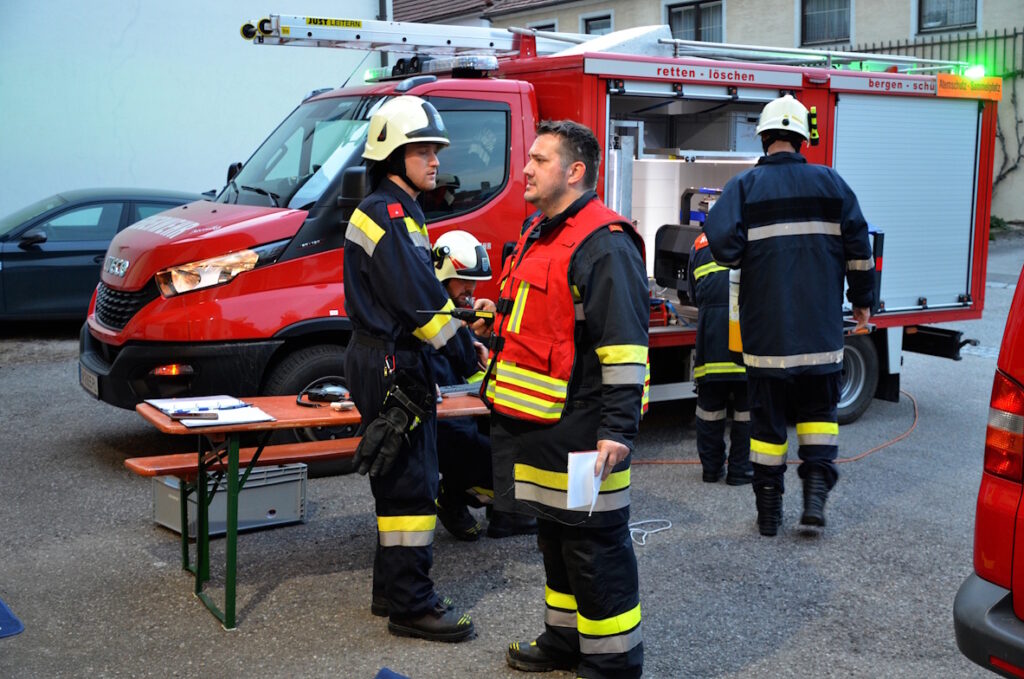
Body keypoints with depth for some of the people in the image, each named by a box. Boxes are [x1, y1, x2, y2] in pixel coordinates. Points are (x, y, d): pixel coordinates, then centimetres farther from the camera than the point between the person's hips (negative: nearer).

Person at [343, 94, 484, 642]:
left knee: (405, 481, 16)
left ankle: (393, 587, 26)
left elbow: (422, 288, 19)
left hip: (396, 363, 11)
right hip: (390, 365, -11)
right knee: (410, 485, -6)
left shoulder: (401, 210, 18)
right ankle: (411, 605, 0)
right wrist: (468, 353, -13)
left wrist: (465, 339, 7)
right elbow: (417, 298, -20)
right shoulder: (385, 211, -15)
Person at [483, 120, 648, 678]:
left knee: (594, 546, 0)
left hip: (579, 432, -10)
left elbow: (624, 349, -21)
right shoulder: (538, 235, 15)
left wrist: (618, 432, -24)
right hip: (535, 424, 10)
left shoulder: (604, 245, -16)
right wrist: (500, 391, 26)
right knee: (554, 536, 20)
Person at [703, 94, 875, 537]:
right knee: (818, 408, 18)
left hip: (766, 326, -1)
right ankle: (816, 487, 4)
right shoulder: (829, 182, 3)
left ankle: (769, 510, 15)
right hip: (821, 327, 1)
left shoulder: (745, 186, -3)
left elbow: (721, 240, -16)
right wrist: (862, 300, 15)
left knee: (767, 414, 9)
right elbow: (857, 244, 4)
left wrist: (742, 260, 7)